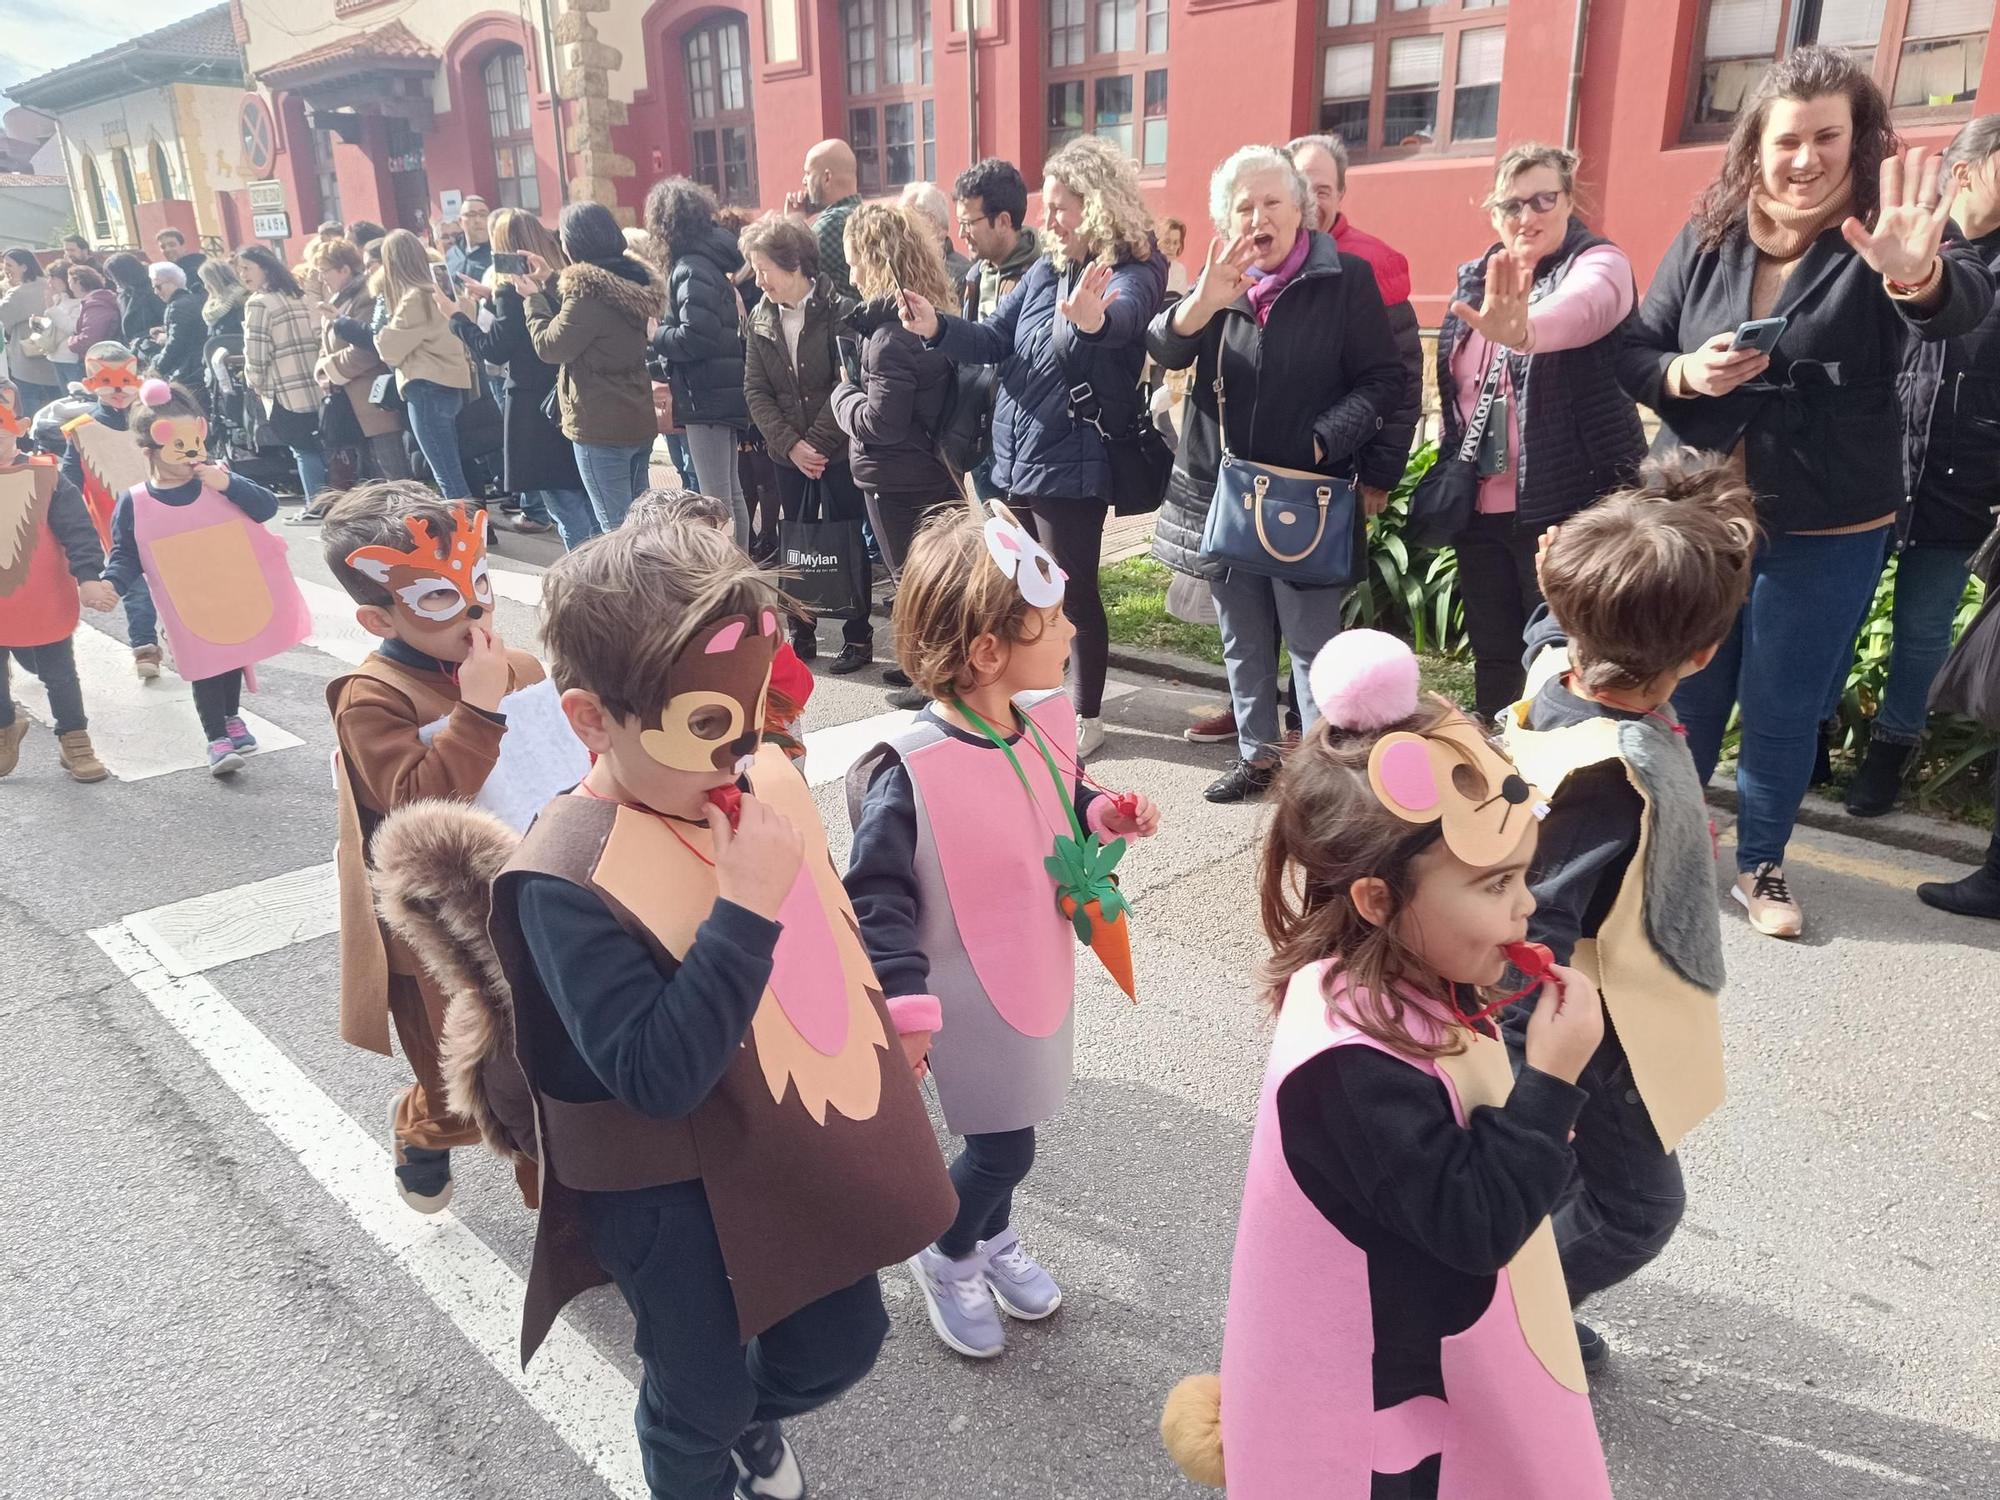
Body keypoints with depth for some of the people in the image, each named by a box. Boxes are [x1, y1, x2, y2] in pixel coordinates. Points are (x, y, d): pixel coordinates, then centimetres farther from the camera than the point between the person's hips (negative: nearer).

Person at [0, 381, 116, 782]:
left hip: (43, 607, -3)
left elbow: (78, 530, -15)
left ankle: (74, 741, 29)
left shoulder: (44, 478, -13)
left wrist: (88, 578, -25)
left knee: (59, 676, 12)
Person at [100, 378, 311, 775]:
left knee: (235, 657, 19)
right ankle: (217, 738, 15)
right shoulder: (134, 505, -6)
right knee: (205, 671, 2)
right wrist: (111, 583, -20)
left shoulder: (219, 481, -3)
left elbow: (267, 507, -14)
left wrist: (228, 483, -26)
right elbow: (126, 557, -1)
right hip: (190, 614, -2)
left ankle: (231, 717, 42)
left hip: (240, 601, 2)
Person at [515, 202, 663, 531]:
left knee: (617, 527, -3)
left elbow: (549, 347, -9)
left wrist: (534, 298, 3)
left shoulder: (589, 290, -18)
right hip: (639, 422, 9)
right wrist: (551, 281, 19)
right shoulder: (632, 280, 8)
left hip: (600, 428, -9)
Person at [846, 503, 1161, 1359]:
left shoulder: (1043, 720, -7)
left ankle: (993, 1238, 51)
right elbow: (875, 894, -22)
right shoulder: (912, 772, -28)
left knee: (1009, 1123, 23)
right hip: (971, 994, -7)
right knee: (1005, 1143, 5)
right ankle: (946, 1259, 35)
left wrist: (1104, 817, -7)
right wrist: (904, 999, -26)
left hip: (1037, 967, 7)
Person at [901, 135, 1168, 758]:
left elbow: (1121, 319, -35)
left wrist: (1091, 319, -59)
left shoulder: (1133, 274, -12)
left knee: (1074, 593, 2)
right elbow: (994, 340, 10)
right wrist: (937, 328, -8)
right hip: (1015, 457, 7)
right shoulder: (1045, 272, 11)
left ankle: (1086, 716, 18)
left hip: (1072, 466, -7)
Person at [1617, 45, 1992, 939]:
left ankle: (1761, 865, 28)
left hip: (1826, 533, -2)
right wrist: (1685, 374, -17)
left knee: (1783, 712, 9)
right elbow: (1632, 354, 5)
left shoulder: (1880, 235, -9)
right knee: (1684, 697, 14)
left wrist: (1919, 275, -51)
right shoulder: (1708, 237, 1)